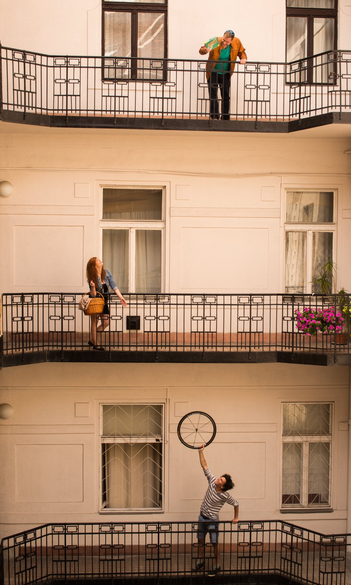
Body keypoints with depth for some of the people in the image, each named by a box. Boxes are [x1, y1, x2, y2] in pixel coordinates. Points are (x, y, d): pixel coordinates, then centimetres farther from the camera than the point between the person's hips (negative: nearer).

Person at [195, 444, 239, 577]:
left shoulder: (225, 496, -22)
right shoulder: (212, 481, -13)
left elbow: (236, 503, -4)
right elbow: (204, 466, -12)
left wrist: (236, 518, 2)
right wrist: (200, 451, -17)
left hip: (212, 520, -5)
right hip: (202, 517, 5)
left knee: (214, 543, 3)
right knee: (200, 540, 15)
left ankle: (217, 566, 16)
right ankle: (201, 561, 32)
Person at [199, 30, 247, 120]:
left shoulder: (237, 42, -11)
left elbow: (241, 52, 9)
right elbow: (201, 50, -10)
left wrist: (243, 58, -13)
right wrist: (205, 50, -34)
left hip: (225, 74, 3)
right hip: (213, 73, -2)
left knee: (226, 96, 5)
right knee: (213, 95, -11)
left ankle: (225, 118, 13)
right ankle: (214, 116, -10)